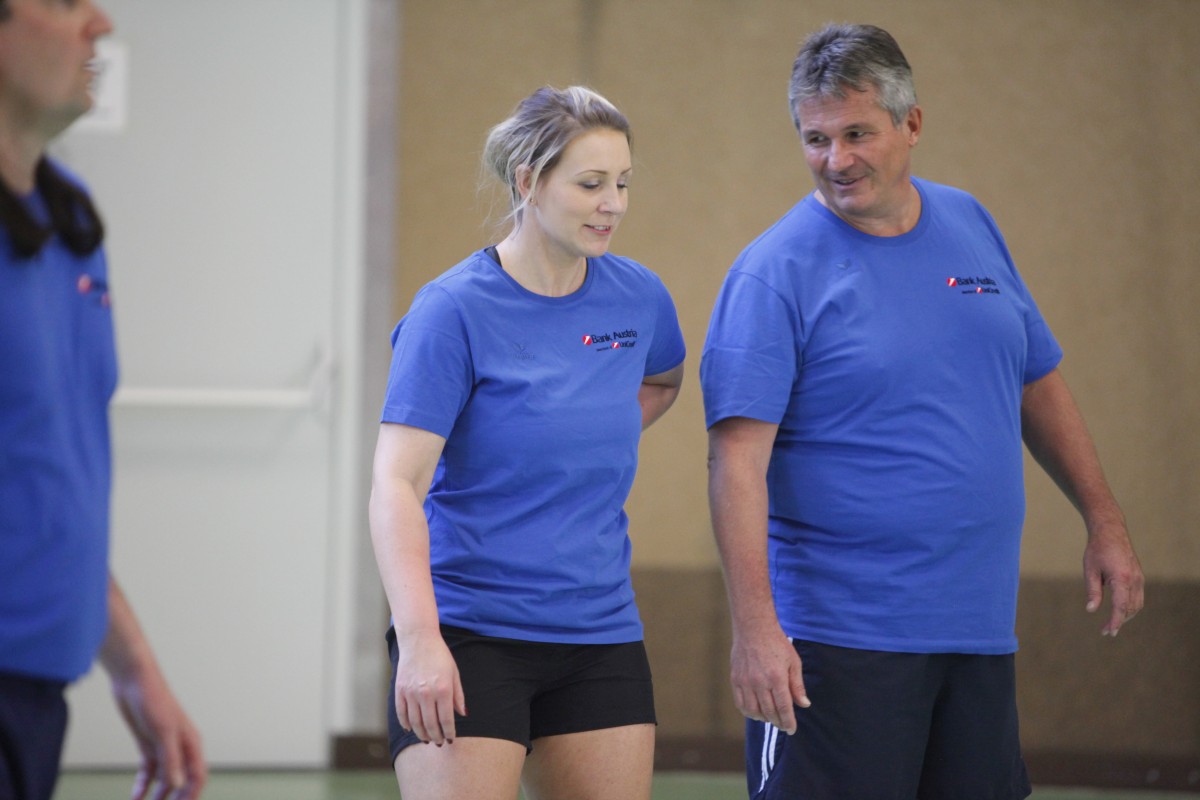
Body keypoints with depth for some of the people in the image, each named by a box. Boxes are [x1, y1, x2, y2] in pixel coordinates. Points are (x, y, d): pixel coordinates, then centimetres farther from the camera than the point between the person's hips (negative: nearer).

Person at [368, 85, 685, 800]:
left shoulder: (638, 297, 5)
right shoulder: (454, 310, -11)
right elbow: (396, 483, -18)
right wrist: (419, 638, -30)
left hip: (602, 634, 5)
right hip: (467, 635, -5)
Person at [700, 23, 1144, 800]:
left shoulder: (970, 226, 10)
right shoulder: (776, 271, -9)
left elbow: (1039, 384, 22)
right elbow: (738, 457, -16)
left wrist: (1105, 523, 17)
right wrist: (754, 625, -25)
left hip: (980, 627, 6)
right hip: (839, 641, -6)